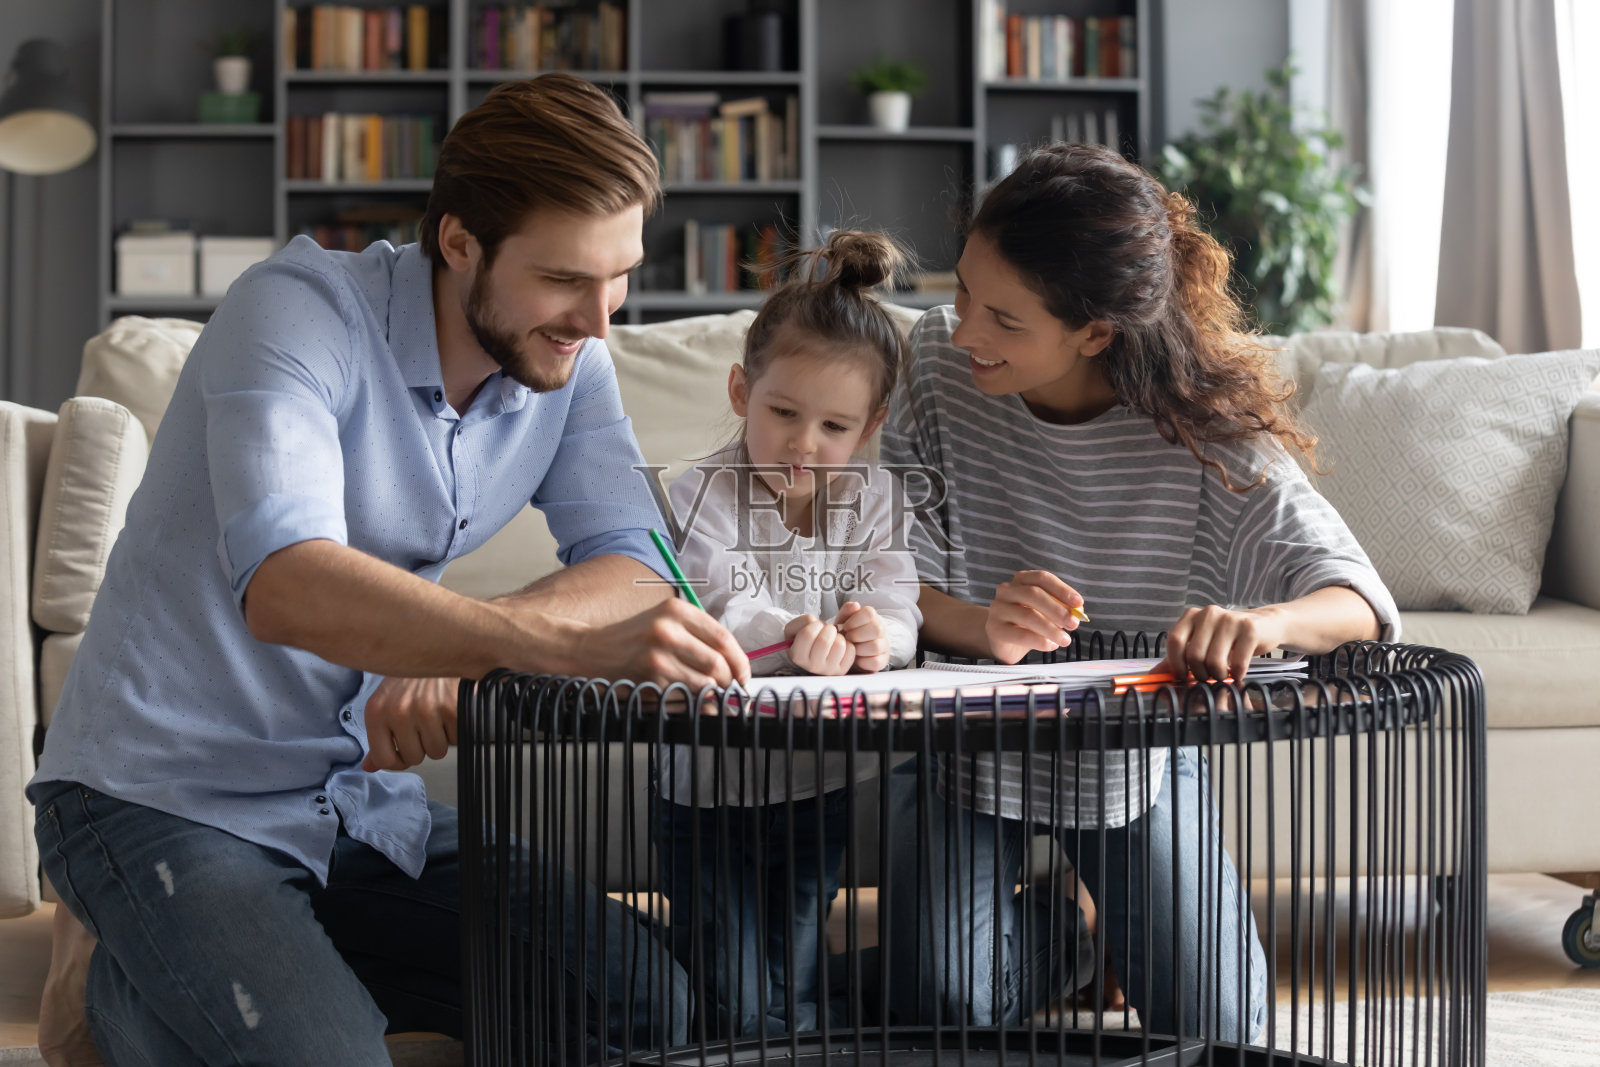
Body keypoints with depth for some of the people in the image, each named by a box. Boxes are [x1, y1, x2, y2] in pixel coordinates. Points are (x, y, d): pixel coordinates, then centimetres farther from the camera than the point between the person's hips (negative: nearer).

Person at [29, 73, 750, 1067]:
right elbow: (286, 588, -37)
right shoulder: (301, 310, -21)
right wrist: (569, 642, -51)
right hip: (171, 800, -6)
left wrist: (460, 654, -31)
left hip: (366, 799, 6)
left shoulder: (569, 355, 0)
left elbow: (636, 568, -11)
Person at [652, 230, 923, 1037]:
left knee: (796, 996, 14)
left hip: (823, 780, 4)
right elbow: (723, 612, -26)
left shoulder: (873, 498, 1)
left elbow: (896, 606, -9)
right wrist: (795, 640, -45)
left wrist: (876, 635, -33)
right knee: (736, 1009, 0)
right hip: (713, 781, -3)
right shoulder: (702, 496, -12)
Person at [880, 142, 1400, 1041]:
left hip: (1138, 755, 0)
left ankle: (1108, 925, 32)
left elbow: (1357, 598, -28)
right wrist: (978, 627, -41)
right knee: (941, 1009, -15)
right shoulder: (939, 363, -18)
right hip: (967, 742, 0)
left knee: (1216, 1024, -3)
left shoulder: (1197, 422, -21)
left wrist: (1263, 621, -52)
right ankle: (1045, 930, 21)